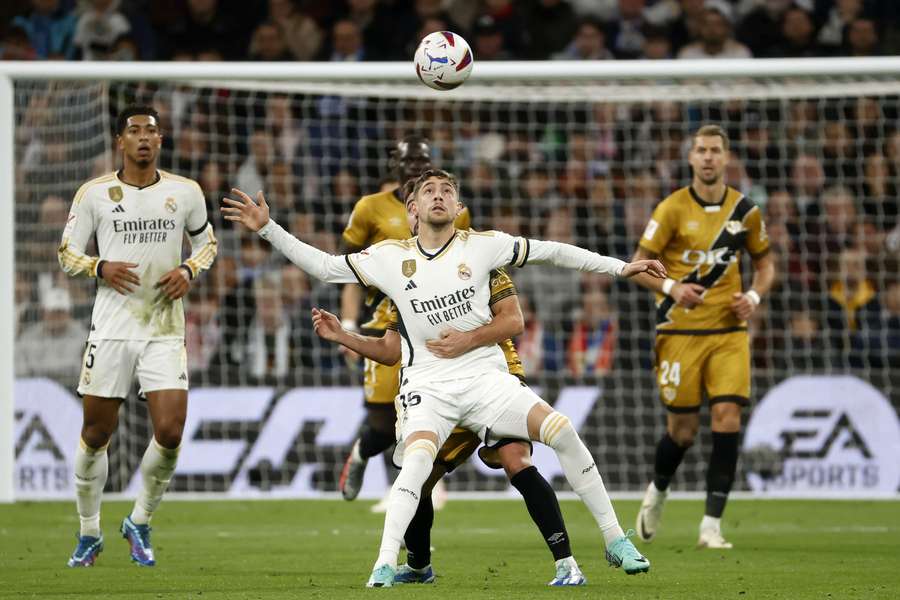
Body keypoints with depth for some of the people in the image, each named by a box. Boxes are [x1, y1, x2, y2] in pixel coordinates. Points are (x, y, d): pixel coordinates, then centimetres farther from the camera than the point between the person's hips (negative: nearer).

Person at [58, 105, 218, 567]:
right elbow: (67, 253, 6)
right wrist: (101, 268, -14)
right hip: (111, 328, -1)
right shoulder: (94, 194, 0)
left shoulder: (185, 192, 4)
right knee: (96, 433, 4)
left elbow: (206, 242, 18)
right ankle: (89, 534, 22)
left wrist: (188, 270, -3)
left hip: (165, 330, 1)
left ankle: (140, 523, 13)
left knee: (170, 433, -11)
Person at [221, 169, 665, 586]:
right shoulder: (390, 257, 2)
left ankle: (615, 541, -5)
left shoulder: (482, 246, 0)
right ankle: (384, 565, -30)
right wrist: (267, 229, 0)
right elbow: (323, 266, 7)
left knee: (561, 431, -17)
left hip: (485, 375, 1)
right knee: (418, 459, -30)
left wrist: (619, 267, 5)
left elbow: (550, 252, 5)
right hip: (427, 384, -1)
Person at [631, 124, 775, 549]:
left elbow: (764, 264, 16)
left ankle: (711, 526, -7)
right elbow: (638, 265, -2)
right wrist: (671, 287, -20)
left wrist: (755, 296, -4)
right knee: (682, 430, 0)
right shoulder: (672, 209, -6)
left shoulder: (745, 210, 3)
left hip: (729, 331, 2)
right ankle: (657, 492, 33)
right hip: (680, 332, -2)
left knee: (727, 418, -12)